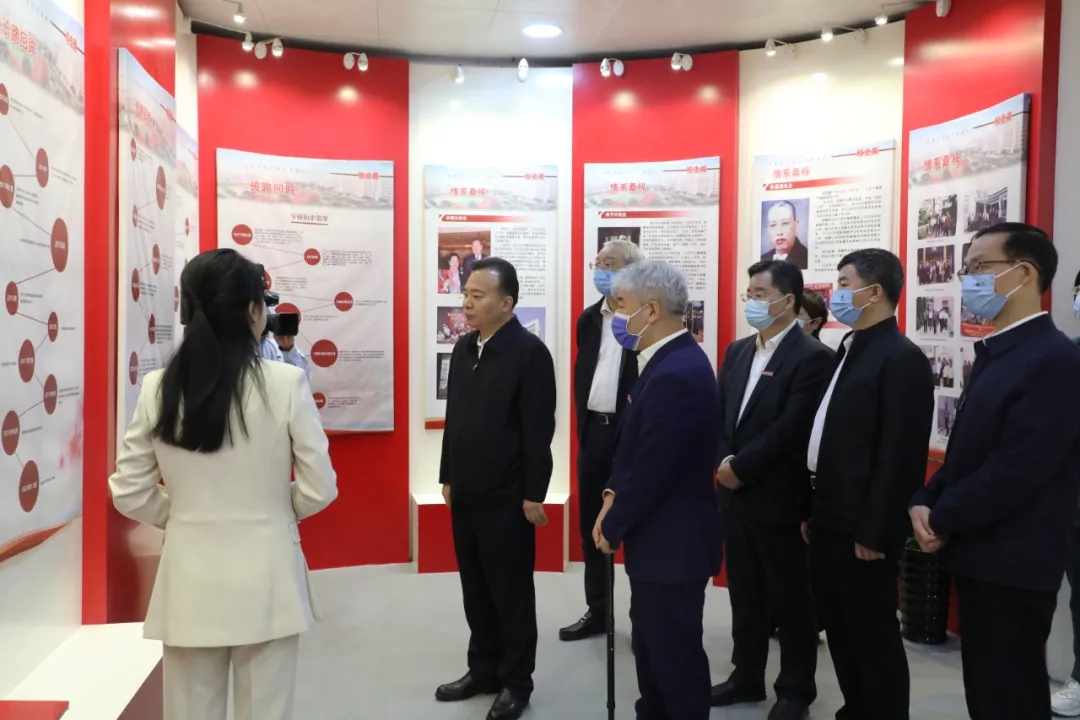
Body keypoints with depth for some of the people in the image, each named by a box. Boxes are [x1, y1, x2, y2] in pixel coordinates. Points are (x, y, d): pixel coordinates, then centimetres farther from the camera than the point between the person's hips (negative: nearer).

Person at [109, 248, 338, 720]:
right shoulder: (285, 383, -14)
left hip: (190, 581, 3)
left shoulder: (157, 389, -5)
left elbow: (128, 494, 1)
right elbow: (320, 489, -8)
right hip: (264, 579, -2)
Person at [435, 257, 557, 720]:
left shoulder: (529, 352, -13)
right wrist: (448, 477, 14)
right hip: (465, 494, 7)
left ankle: (516, 682, 23)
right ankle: (484, 670, 32)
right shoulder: (463, 348, 8)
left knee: (512, 593, 7)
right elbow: (453, 417, 12)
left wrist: (534, 494, -14)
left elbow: (539, 430, -14)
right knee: (476, 590, 16)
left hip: (507, 498, -6)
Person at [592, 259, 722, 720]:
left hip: (672, 541, -10)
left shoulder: (676, 374, -26)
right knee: (650, 647, 23)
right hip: (660, 534, 10)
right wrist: (614, 494, 2)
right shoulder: (670, 360, 7)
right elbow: (637, 443, 14)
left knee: (675, 653, 7)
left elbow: (652, 469, -24)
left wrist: (612, 526, -10)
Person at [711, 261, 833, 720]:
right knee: (744, 593, 17)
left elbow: (790, 430, -20)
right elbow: (719, 413, 8)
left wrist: (741, 467, -15)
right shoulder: (737, 351, 10)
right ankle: (747, 677, 31)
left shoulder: (812, 357, -13)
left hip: (778, 498, -6)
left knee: (791, 597, 9)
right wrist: (724, 463, -7)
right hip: (735, 493, 7)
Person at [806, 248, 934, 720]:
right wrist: (815, 509, 13)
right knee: (840, 630, 19)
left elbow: (899, 454, -19)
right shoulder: (848, 350, 13)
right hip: (830, 518, 9)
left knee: (873, 637, 5)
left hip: (861, 526, -9)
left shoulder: (901, 358, -15)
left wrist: (874, 531, -19)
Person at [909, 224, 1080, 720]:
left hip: (1012, 565, -9)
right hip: (981, 557, 9)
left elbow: (1017, 471, -23)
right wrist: (925, 503, -1)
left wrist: (942, 520, -11)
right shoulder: (996, 354, 13)